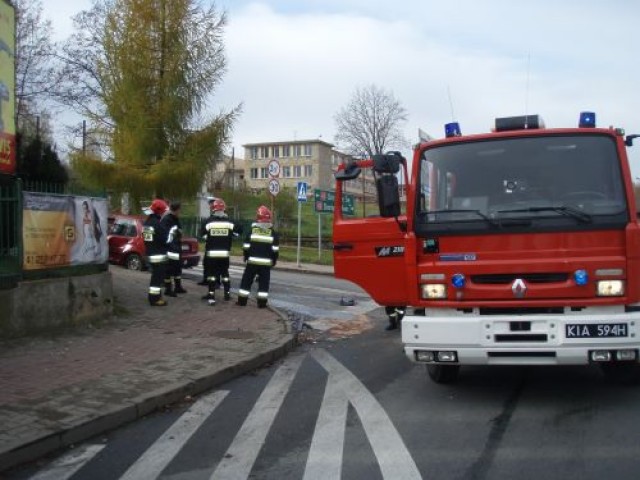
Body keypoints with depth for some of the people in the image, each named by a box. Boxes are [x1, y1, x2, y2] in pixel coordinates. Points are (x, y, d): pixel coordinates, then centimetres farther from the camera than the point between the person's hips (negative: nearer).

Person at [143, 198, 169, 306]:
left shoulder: (147, 222, 11)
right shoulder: (157, 224, -19)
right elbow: (165, 239, -19)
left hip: (150, 254, 10)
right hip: (159, 255, -10)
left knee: (155, 276, 19)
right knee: (158, 277, -5)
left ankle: (155, 296, 27)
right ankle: (155, 299, -3)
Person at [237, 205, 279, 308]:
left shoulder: (252, 231, -2)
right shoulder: (273, 233, 0)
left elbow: (246, 247, 0)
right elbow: (275, 250, 0)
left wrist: (246, 257, 14)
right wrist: (274, 261, 11)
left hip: (252, 261, 0)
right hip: (266, 263, 0)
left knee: (246, 281, 8)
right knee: (264, 282, 4)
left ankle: (242, 301, 9)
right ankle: (262, 303, 3)